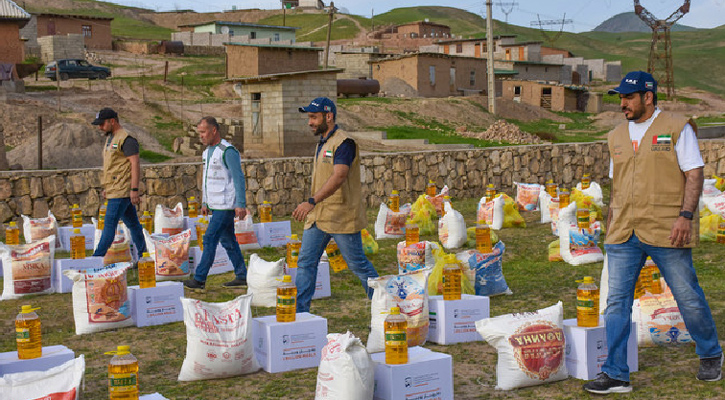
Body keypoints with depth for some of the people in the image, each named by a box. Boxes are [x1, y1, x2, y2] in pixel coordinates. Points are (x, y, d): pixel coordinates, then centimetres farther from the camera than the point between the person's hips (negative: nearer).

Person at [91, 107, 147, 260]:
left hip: (121, 190, -10)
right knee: (133, 223, 11)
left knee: (109, 224, -8)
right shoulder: (110, 138, 18)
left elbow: (135, 164, -18)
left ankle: (97, 258, -7)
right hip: (115, 190, 10)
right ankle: (143, 256, 16)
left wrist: (134, 189, -23)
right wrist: (106, 187, 22)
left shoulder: (126, 139, -13)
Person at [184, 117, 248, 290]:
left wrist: (241, 204, -21)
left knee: (210, 239, -9)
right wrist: (205, 202, 22)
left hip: (225, 205, -9)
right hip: (215, 205, 9)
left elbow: (238, 178, -17)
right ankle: (242, 276, 17)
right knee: (227, 241, 11)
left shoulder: (228, 151, -14)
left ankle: (199, 279, -6)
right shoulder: (207, 151, 14)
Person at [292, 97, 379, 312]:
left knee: (358, 264, 2)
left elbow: (339, 177, -28)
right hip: (317, 217, 9)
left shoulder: (343, 143, -14)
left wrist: (312, 201, -36)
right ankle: (299, 312, 6)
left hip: (341, 217, -9)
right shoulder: (322, 144, 16)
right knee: (305, 262, 2)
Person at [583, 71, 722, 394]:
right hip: (623, 235, 5)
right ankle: (615, 374, 4)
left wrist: (685, 215, -15)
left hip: (666, 232, -4)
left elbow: (694, 174, -4)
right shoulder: (617, 137, 15)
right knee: (616, 301, -1)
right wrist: (611, 223, 16)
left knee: (688, 297, 6)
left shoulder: (677, 128, 0)